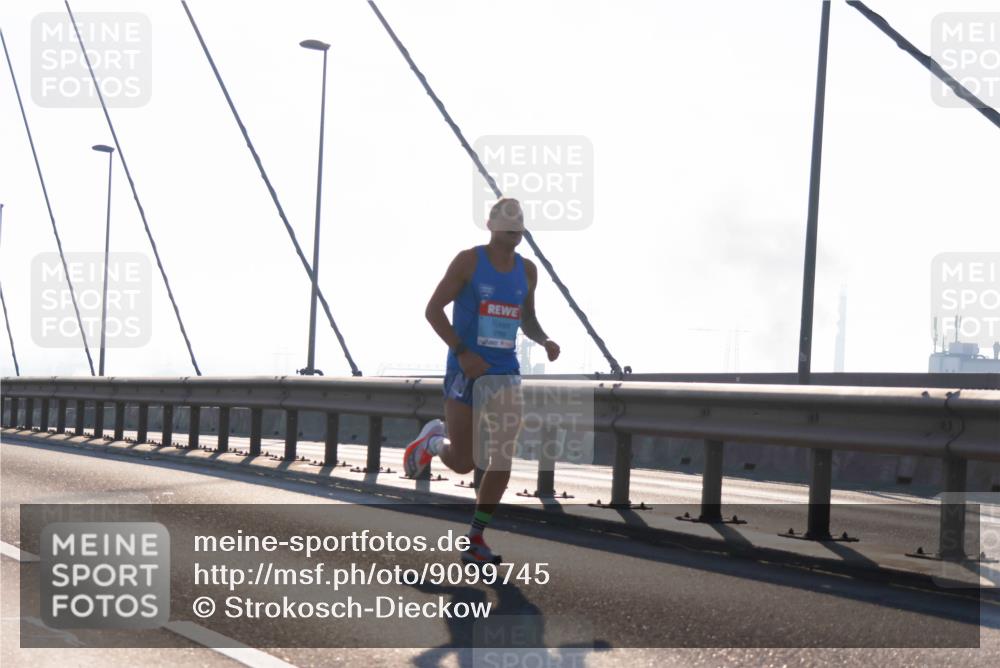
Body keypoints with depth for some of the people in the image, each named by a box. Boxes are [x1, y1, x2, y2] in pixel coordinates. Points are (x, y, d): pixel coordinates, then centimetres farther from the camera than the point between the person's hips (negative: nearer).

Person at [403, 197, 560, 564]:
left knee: (502, 460, -4)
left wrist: (545, 341, -1)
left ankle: (475, 541, 8)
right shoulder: (468, 261, -6)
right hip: (466, 370, -5)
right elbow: (433, 309, -7)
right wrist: (462, 352, -17)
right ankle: (433, 440, 32)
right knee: (462, 462, -5)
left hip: (506, 373, 5)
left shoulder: (527, 270, 10)